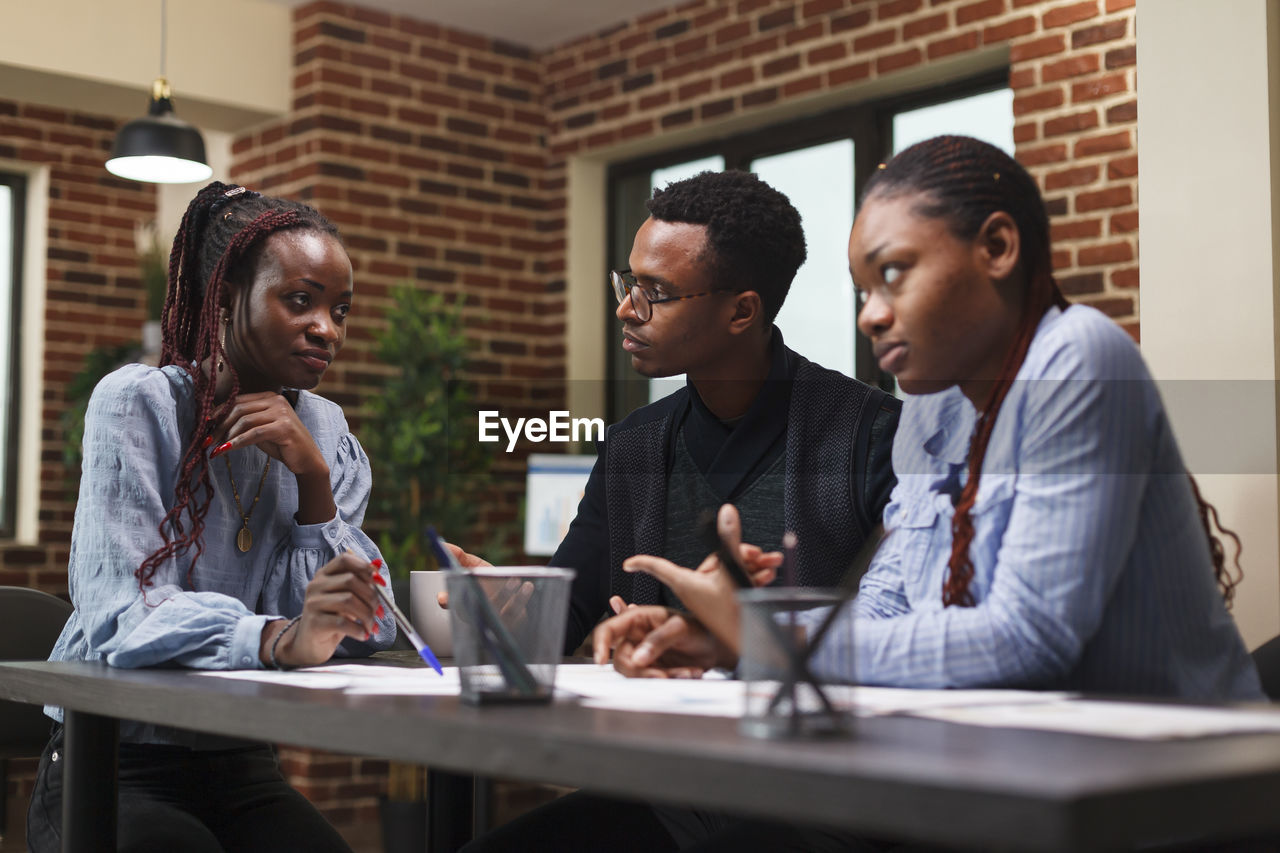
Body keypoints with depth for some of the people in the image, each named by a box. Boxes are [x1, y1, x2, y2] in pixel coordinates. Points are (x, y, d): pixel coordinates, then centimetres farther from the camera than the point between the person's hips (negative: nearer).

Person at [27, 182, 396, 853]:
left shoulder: (325, 432, 5)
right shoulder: (138, 403, -9)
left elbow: (366, 631, -4)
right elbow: (117, 613, -23)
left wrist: (315, 481, -16)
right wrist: (279, 640, -40)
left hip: (241, 771, 4)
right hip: (111, 766, -4)